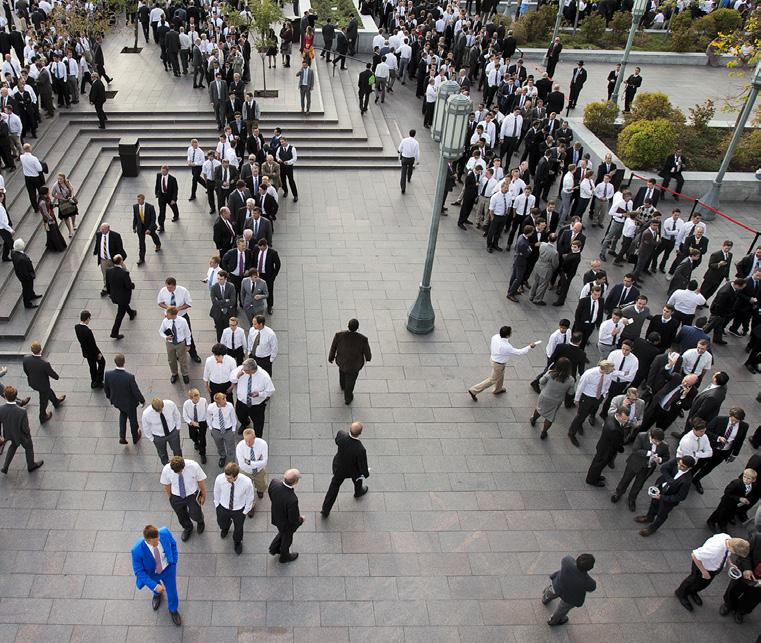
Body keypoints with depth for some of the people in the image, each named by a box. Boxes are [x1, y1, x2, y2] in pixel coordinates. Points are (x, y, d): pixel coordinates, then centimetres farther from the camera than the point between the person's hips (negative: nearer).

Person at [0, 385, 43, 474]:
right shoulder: (22, 412, -37)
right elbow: (25, 427, -24)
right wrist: (28, 434, -2)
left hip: (8, 433, 4)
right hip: (21, 435, -4)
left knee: (13, 445, 36)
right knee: (28, 447, 27)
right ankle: (31, 465, 50)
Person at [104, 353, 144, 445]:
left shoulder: (108, 374, -27)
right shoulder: (130, 377, -37)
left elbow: (106, 388, -7)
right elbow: (136, 392, -25)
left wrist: (108, 396, 15)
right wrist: (142, 401, -4)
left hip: (116, 401, 3)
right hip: (129, 403, -3)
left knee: (123, 413, 35)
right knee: (132, 419, 24)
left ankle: (122, 437, 32)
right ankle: (135, 438, 50)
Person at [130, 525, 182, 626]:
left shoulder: (164, 532, -35)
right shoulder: (137, 550, -40)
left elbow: (173, 543, -10)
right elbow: (139, 571, -25)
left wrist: (174, 562, -5)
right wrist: (155, 586, -28)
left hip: (167, 568, 1)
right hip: (151, 573, -1)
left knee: (172, 592, 16)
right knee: (157, 589, 31)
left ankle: (173, 610, 52)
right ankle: (157, 594, 71)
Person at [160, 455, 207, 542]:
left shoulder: (194, 466, -32)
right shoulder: (166, 470, -28)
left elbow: (200, 481, -14)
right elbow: (166, 485, -7)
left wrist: (203, 496, -1)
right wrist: (170, 498, 8)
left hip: (192, 495, -2)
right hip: (176, 497, 2)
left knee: (195, 515, 13)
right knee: (182, 517, 24)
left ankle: (200, 522, 53)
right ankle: (188, 529, 59)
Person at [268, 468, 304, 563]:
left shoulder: (274, 482, -30)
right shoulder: (292, 500, -46)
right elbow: (293, 520, -29)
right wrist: (301, 519, -7)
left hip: (276, 517, 5)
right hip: (287, 523, -5)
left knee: (282, 532, 37)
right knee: (287, 539, 28)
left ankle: (274, 548, 59)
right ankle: (284, 557, 57)